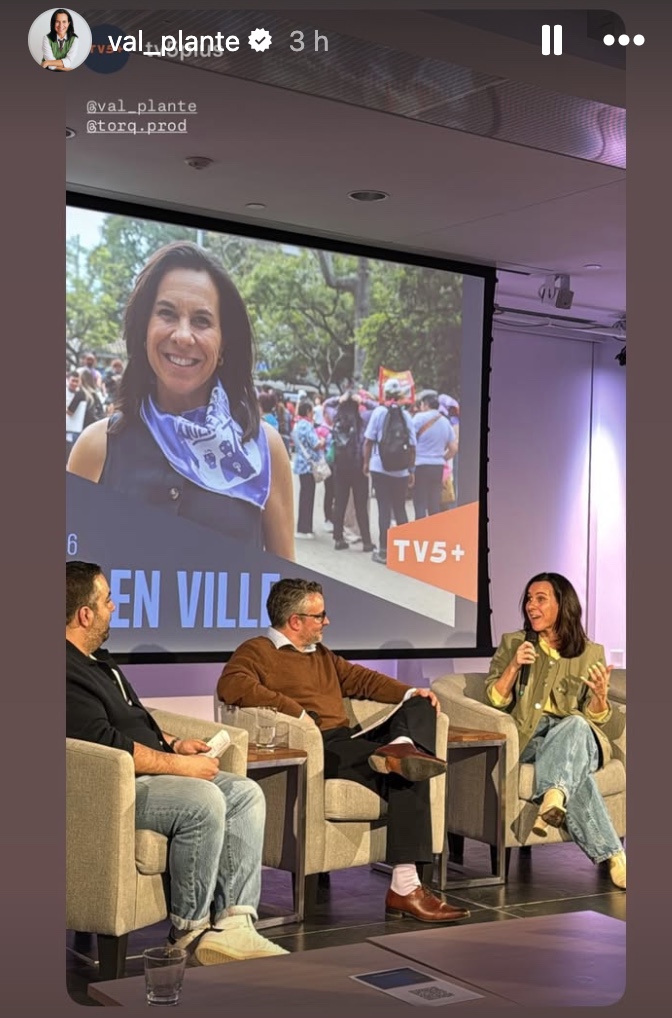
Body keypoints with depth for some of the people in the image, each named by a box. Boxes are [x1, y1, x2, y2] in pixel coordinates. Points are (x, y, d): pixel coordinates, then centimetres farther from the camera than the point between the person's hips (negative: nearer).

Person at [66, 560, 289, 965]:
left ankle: (232, 924, -12)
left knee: (247, 794, -4)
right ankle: (189, 932, -14)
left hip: (149, 771, 11)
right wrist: (179, 765, -18)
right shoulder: (69, 674, -17)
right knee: (204, 801, -31)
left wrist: (173, 743, 12)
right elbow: (108, 744, -25)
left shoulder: (96, 660, 19)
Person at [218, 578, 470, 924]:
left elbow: (361, 679, 29)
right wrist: (295, 710, -23)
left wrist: (410, 692, 9)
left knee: (420, 705, -9)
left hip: (348, 741, 9)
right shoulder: (256, 651, 2)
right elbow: (231, 685, -18)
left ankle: (403, 746, -36)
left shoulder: (321, 655, 29)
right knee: (406, 776, -27)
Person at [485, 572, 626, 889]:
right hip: (529, 737, 0)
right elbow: (495, 700, 4)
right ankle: (611, 854, -42)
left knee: (576, 725, -40)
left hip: (577, 734, 1)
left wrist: (601, 694, -17)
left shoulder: (590, 653, 10)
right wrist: (514, 667, -13)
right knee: (574, 770, -37)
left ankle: (552, 799, -59)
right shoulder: (512, 643, 11)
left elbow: (596, 718, 6)